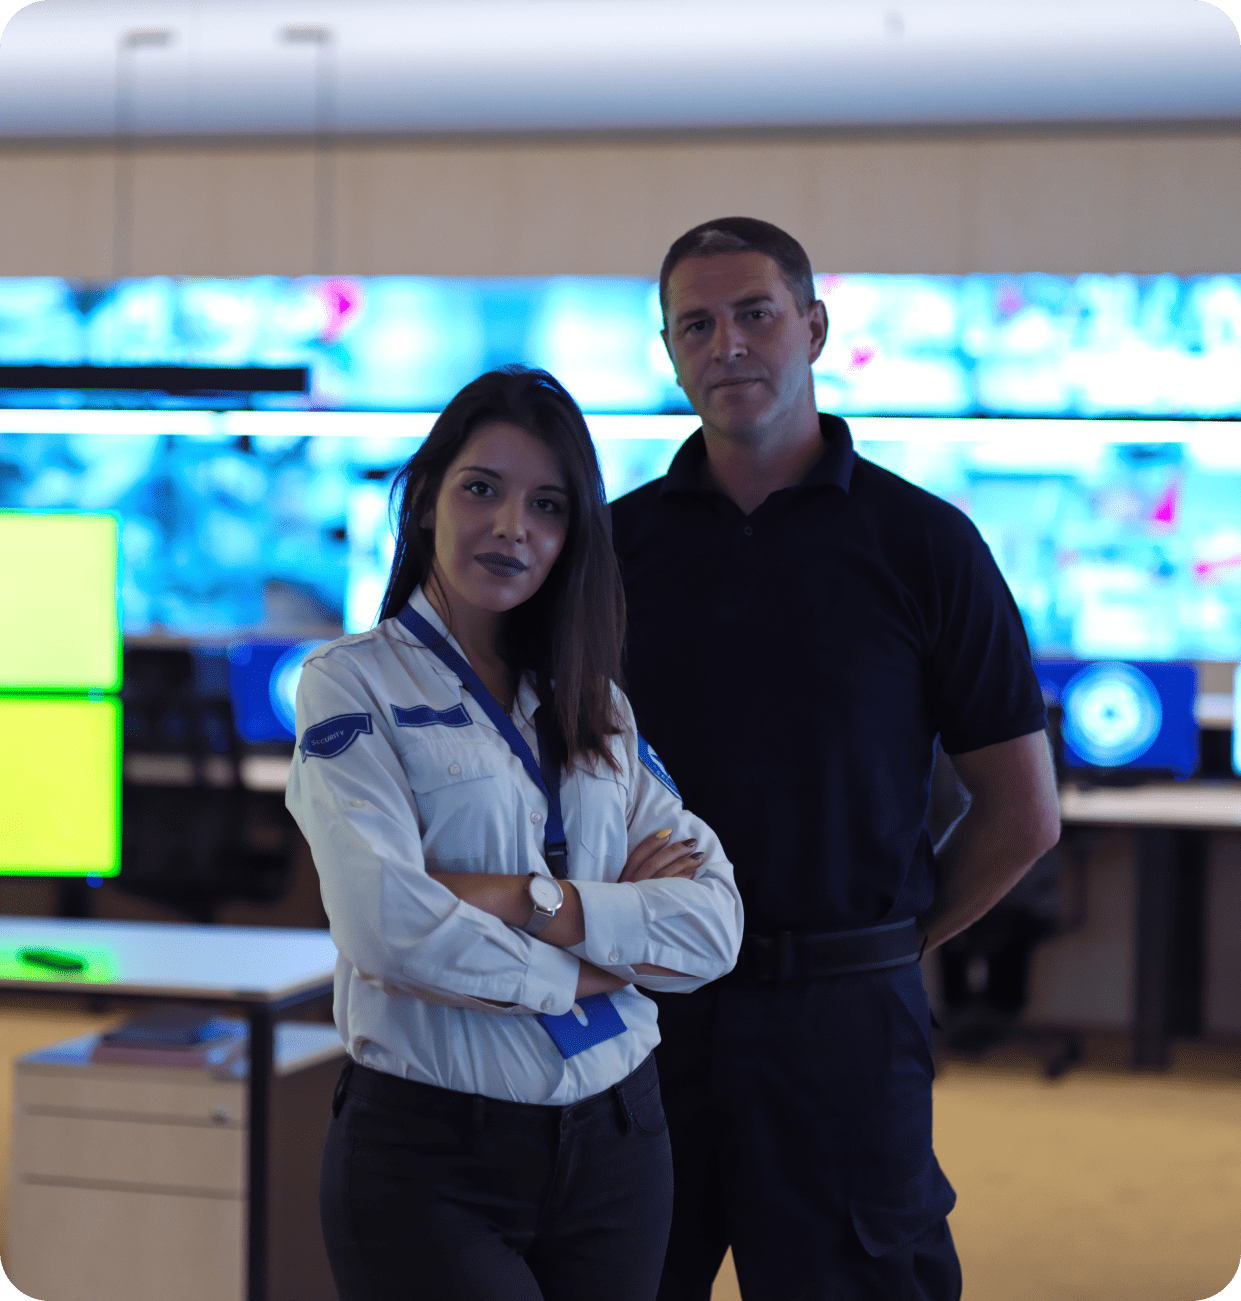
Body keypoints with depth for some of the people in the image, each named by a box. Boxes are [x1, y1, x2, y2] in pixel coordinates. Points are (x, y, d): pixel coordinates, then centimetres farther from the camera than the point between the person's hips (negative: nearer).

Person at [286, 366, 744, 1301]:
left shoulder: (596, 704, 12)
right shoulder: (355, 681, -1)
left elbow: (714, 923, -1)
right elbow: (389, 924, -16)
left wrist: (527, 901, -14)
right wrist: (587, 971, -6)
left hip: (616, 1144, 5)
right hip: (430, 1158, -4)